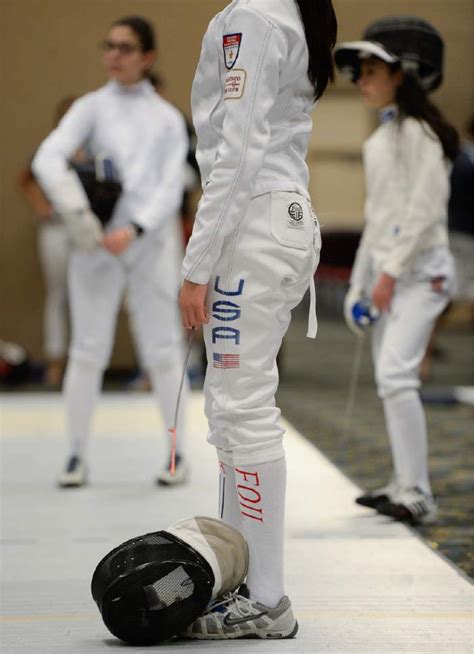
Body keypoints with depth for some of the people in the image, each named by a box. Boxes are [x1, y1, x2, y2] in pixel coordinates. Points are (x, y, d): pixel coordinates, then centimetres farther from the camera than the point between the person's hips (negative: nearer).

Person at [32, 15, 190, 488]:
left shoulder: (167, 118, 6)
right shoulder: (91, 108, 3)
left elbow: (171, 189, -3)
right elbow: (49, 158, -12)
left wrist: (133, 230, -19)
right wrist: (74, 211, -28)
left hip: (151, 241, 0)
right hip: (97, 242, 0)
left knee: (162, 350, 1)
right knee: (88, 350, 0)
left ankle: (177, 454, 11)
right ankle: (77, 456, 8)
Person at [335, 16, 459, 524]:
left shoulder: (418, 130, -13)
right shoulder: (381, 135, 13)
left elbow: (425, 210, -19)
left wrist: (391, 272, -19)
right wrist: (361, 280, 19)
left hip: (419, 271, -9)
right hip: (386, 269, 9)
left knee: (396, 375, -19)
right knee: (389, 381, 12)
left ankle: (418, 496, -17)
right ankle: (405, 486, 21)